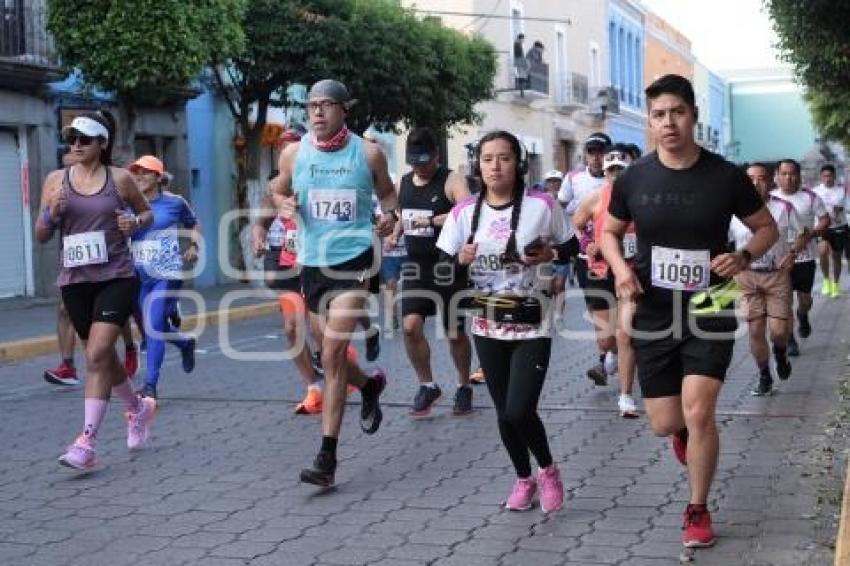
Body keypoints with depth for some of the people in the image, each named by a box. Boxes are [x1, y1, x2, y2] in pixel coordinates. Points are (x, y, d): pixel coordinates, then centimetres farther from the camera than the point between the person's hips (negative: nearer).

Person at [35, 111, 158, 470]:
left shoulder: (120, 179, -1)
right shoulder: (56, 180, 5)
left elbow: (147, 213, 14)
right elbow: (41, 236, 6)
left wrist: (135, 222, -9)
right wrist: (53, 211, -14)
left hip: (117, 278, -4)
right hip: (74, 281, 4)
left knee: (96, 355, -16)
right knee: (102, 356, 16)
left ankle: (87, 442, -15)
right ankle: (138, 407, 42)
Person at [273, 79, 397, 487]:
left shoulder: (368, 154, -2)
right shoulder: (294, 153, 2)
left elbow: (387, 191, 15)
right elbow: (278, 192, 18)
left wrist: (390, 214, -7)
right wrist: (285, 204, -5)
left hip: (353, 260, -4)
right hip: (312, 263, 4)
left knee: (332, 355, -13)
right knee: (331, 354, 15)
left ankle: (327, 457, -8)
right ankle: (370, 386, 51)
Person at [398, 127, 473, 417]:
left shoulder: (451, 180, -9)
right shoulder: (403, 183, 9)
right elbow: (396, 216, 25)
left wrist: (432, 221, -30)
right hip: (415, 265, 4)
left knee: (455, 333, 6)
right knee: (411, 326, -9)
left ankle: (464, 387, 27)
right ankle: (427, 385, 10)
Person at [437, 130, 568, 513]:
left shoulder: (542, 205, -8)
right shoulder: (464, 212, -2)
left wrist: (550, 255, -16)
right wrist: (460, 261, -20)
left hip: (531, 325, -3)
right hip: (487, 326, 3)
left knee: (519, 411, -13)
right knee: (504, 413, 11)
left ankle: (548, 470, 16)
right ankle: (524, 478, 34)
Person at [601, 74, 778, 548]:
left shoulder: (726, 176, -8)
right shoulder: (634, 179, -4)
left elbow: (768, 227, 6)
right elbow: (609, 232, 11)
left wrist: (744, 256, -15)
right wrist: (621, 268, -9)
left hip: (709, 312, -2)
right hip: (654, 315, 2)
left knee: (699, 412, -14)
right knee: (665, 423, 4)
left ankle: (698, 512, 9)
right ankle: (686, 429, 45)